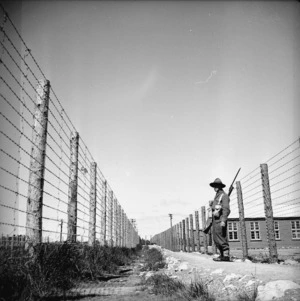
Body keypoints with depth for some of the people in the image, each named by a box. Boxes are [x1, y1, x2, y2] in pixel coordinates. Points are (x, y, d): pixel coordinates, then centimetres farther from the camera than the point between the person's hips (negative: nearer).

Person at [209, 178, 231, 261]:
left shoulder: (224, 195, -7)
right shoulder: (217, 196, 21)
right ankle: (222, 255, 13)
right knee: (216, 238, 9)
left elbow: (226, 209, -16)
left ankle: (226, 255, -8)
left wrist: (223, 220, -24)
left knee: (221, 238, -11)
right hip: (215, 220, 10)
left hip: (220, 219, -10)